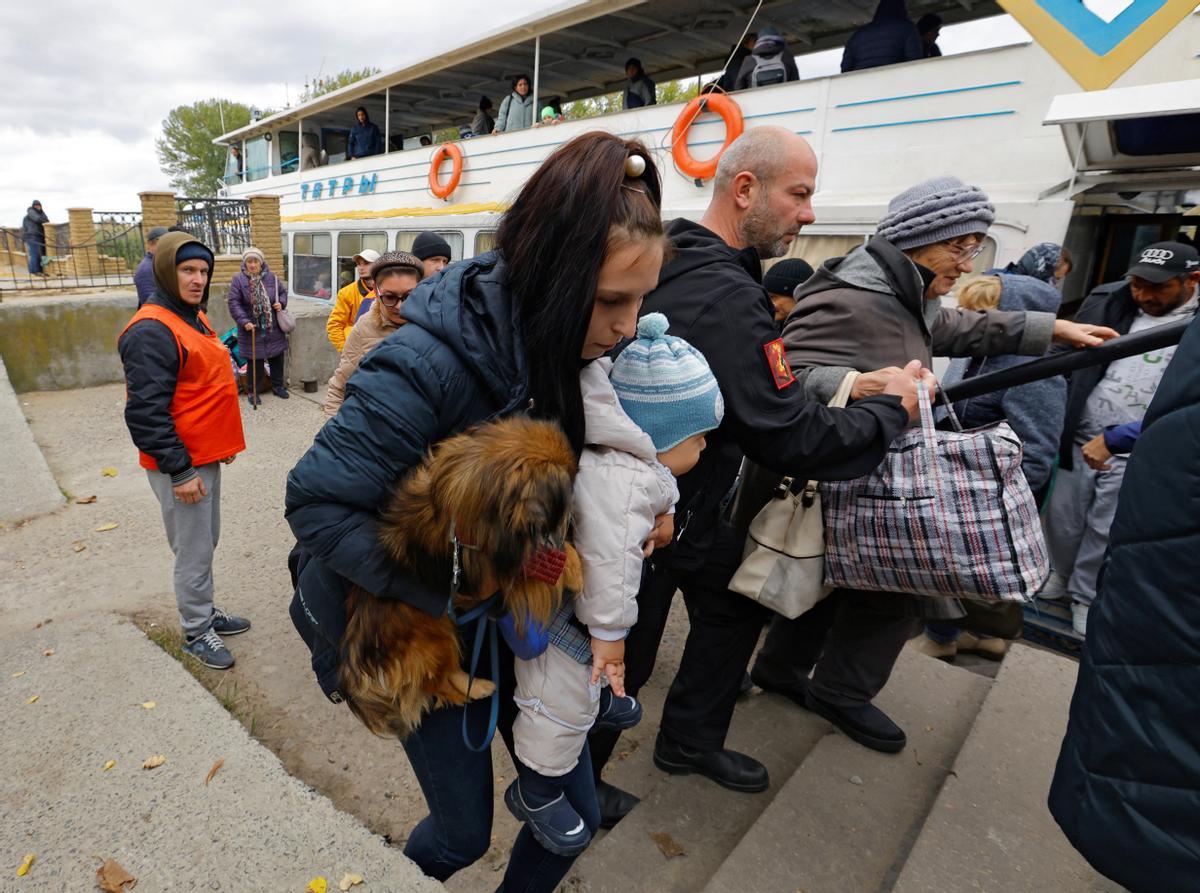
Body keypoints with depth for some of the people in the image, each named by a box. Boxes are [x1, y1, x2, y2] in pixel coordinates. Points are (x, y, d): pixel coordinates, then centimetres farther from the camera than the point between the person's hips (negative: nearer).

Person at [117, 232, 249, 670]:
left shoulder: (194, 318, 12)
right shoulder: (151, 330, -18)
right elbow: (145, 411, -22)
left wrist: (223, 443, 21)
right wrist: (179, 469, -21)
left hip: (206, 456, 9)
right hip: (181, 465, -9)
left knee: (206, 543, 20)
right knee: (194, 552, 3)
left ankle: (204, 611, 36)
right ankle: (196, 632, 19)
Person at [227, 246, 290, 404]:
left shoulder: (271, 277, 3)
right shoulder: (238, 280, -7)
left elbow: (283, 291, 16)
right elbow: (234, 303, -9)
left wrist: (281, 303, -5)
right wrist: (244, 322, -20)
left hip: (273, 328, 3)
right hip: (252, 329, -3)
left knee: (277, 359, 12)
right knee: (255, 362, 2)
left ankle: (278, 386, 30)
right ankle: (253, 391, 17)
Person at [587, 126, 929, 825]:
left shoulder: (681, 264, 4)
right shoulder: (726, 296, -28)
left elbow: (762, 390, 12)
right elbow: (793, 441, -27)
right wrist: (892, 408, -10)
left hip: (685, 500, 10)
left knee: (736, 603, 22)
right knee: (624, 660, 9)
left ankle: (690, 742, 42)